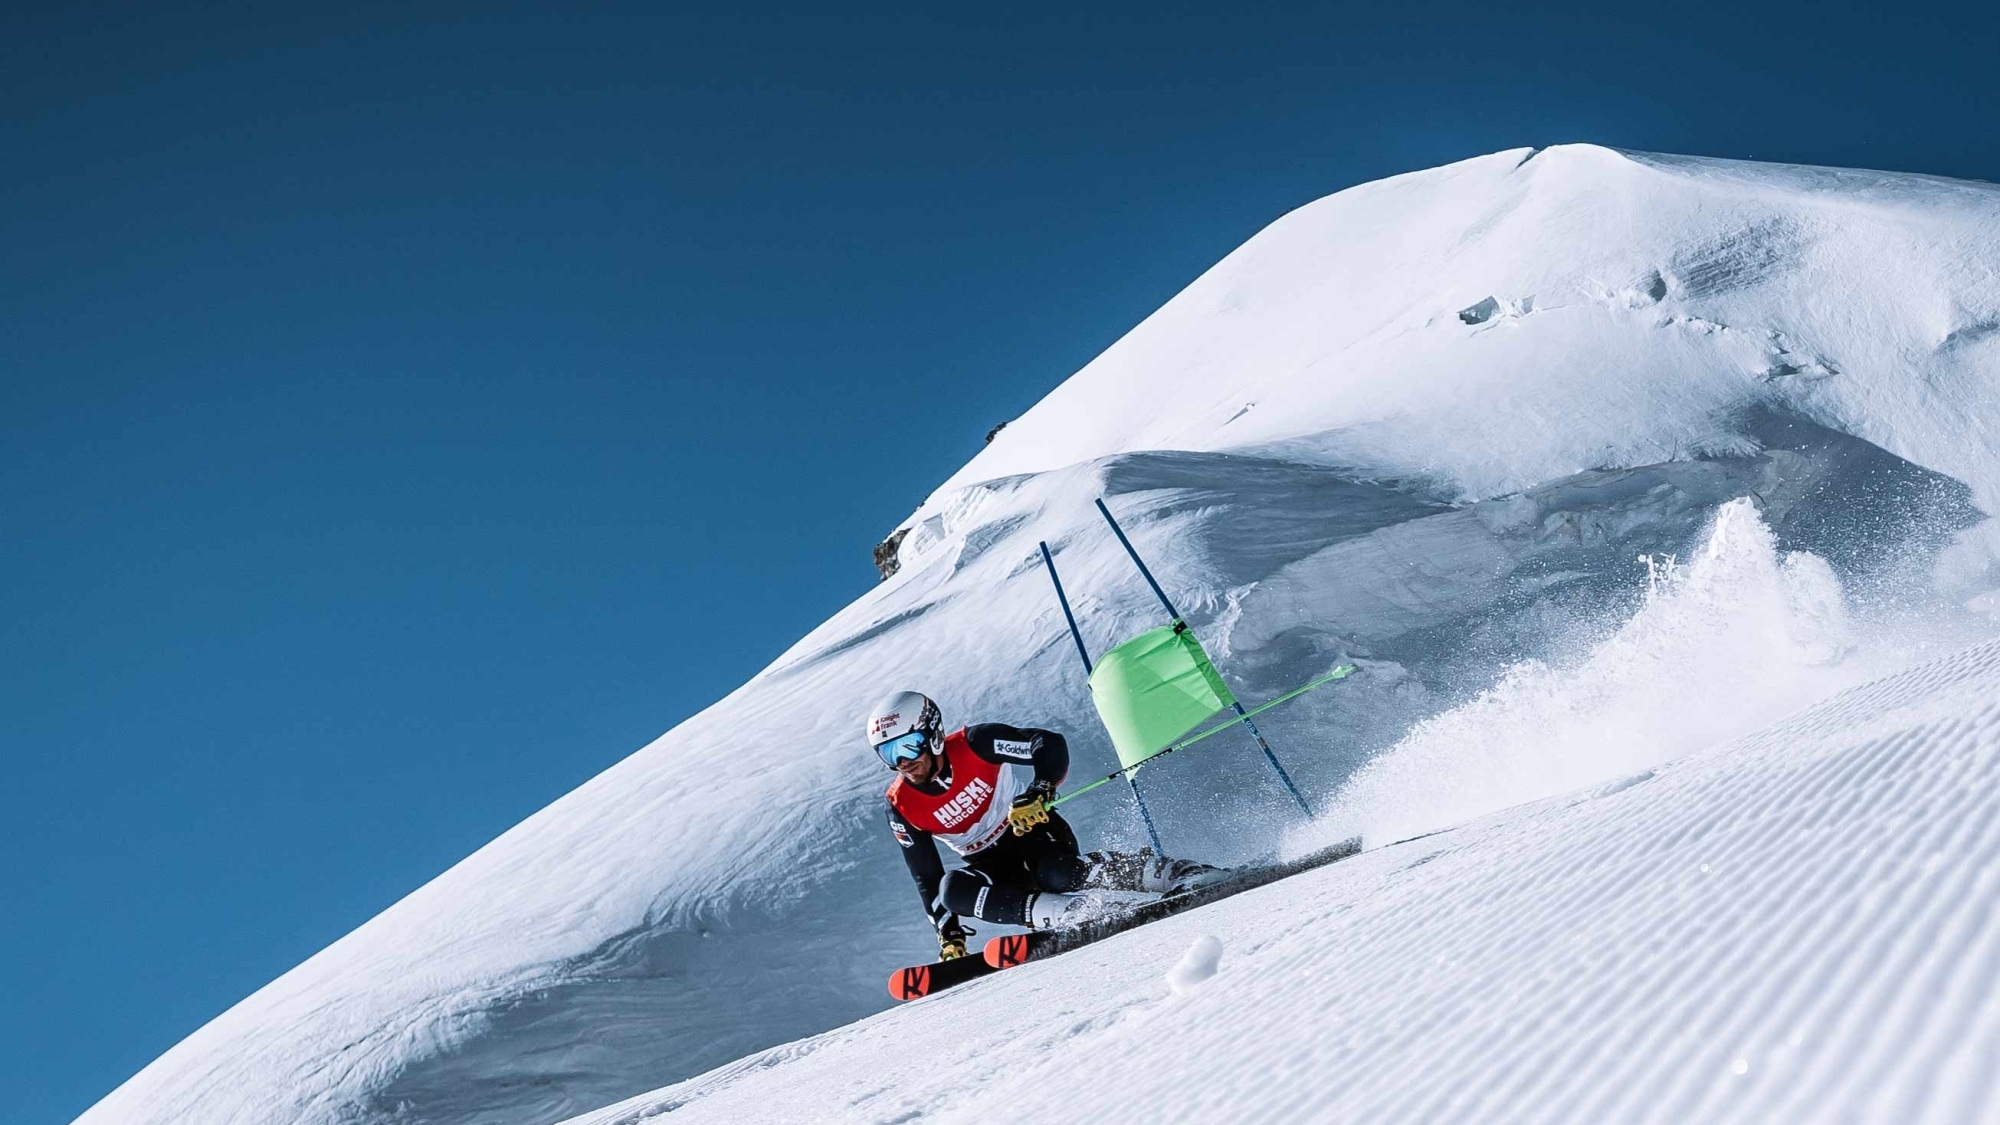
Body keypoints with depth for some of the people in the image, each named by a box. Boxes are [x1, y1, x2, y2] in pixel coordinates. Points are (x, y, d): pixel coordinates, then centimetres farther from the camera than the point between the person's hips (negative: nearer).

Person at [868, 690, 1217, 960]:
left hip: (1033, 830, -3)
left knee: (1056, 874, -35)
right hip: (991, 865, 4)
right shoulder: (901, 808, -8)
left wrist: (1036, 794, -32)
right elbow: (927, 879, -2)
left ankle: (1173, 873, -27)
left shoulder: (975, 744, -18)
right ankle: (1064, 912, -35)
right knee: (952, 889, -28)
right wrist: (949, 934, -8)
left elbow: (1052, 746, -18)